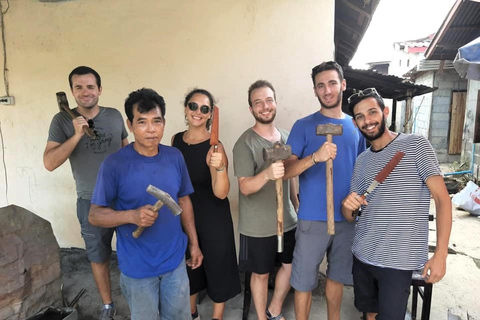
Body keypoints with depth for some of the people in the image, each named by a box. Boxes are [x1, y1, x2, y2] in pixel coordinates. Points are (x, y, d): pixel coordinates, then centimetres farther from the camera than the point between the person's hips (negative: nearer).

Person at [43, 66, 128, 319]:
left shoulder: (115, 115, 0)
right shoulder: (63, 120, -7)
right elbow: (49, 163, -13)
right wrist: (77, 135, -23)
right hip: (91, 202, -1)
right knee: (98, 257, 14)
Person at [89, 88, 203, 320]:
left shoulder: (175, 157, -5)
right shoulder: (115, 164, -17)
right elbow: (95, 215, -12)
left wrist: (194, 243, 7)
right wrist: (132, 216, -30)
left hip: (175, 260, 4)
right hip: (137, 266, -3)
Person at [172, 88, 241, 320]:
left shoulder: (214, 146, -19)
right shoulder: (176, 140, -4)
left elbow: (221, 193, -26)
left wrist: (219, 167, -44)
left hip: (213, 217, -5)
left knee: (216, 266, 13)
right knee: (188, 265, 21)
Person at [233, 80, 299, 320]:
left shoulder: (286, 137, 3)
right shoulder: (245, 143, -15)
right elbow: (245, 187, -22)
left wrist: (297, 206, 15)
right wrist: (267, 174, -40)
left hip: (288, 220, 6)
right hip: (257, 226, -6)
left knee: (291, 265, 18)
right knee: (261, 273, 11)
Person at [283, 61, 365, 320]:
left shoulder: (356, 126, 8)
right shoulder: (304, 126, -5)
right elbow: (285, 171, -13)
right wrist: (315, 157, -28)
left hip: (347, 217, 4)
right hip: (313, 218, -4)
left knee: (337, 276, 20)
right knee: (304, 281, 7)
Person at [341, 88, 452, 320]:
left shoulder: (415, 144, -7)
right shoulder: (361, 161, 8)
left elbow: (442, 199, -10)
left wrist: (440, 254, -17)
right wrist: (348, 205, -13)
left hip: (397, 261, -5)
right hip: (362, 255, 5)